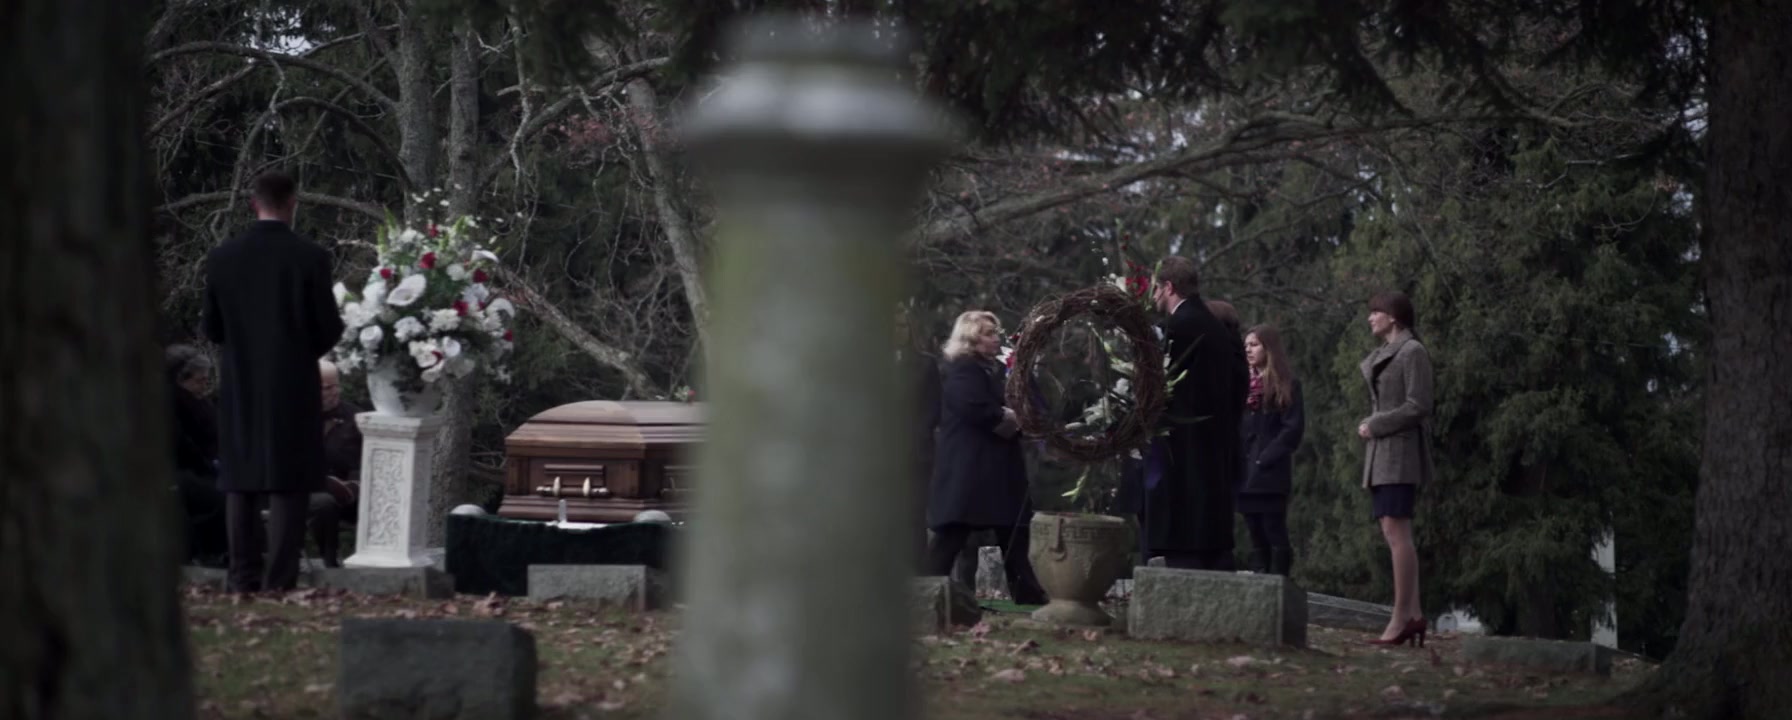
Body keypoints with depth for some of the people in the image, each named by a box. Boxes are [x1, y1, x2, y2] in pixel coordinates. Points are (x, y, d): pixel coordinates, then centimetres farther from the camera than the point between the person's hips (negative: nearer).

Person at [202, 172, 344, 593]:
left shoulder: (222, 258, -1)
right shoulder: (310, 258, -10)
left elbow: (212, 328, 5)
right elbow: (329, 328, -7)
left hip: (240, 389, 3)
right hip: (293, 388, -3)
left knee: (241, 485, 10)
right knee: (289, 487, 0)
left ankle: (244, 581, 9)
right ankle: (279, 582, -4)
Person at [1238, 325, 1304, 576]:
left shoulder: (1286, 385, 0)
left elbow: (1293, 428, -8)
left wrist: (1266, 458, -14)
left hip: (1269, 476, -6)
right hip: (1245, 475, 6)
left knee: (1275, 536, -7)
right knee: (1256, 539, 6)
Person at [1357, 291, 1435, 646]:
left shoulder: (1412, 352, -7)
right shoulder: (1382, 355, 19)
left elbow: (1418, 406, -15)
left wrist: (1374, 426, -11)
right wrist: (1369, 425, 10)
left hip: (1401, 451, -9)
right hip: (1380, 454, 9)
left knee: (1396, 530, -14)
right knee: (1392, 534, 5)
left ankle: (1401, 617, -16)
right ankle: (1412, 614, 5)